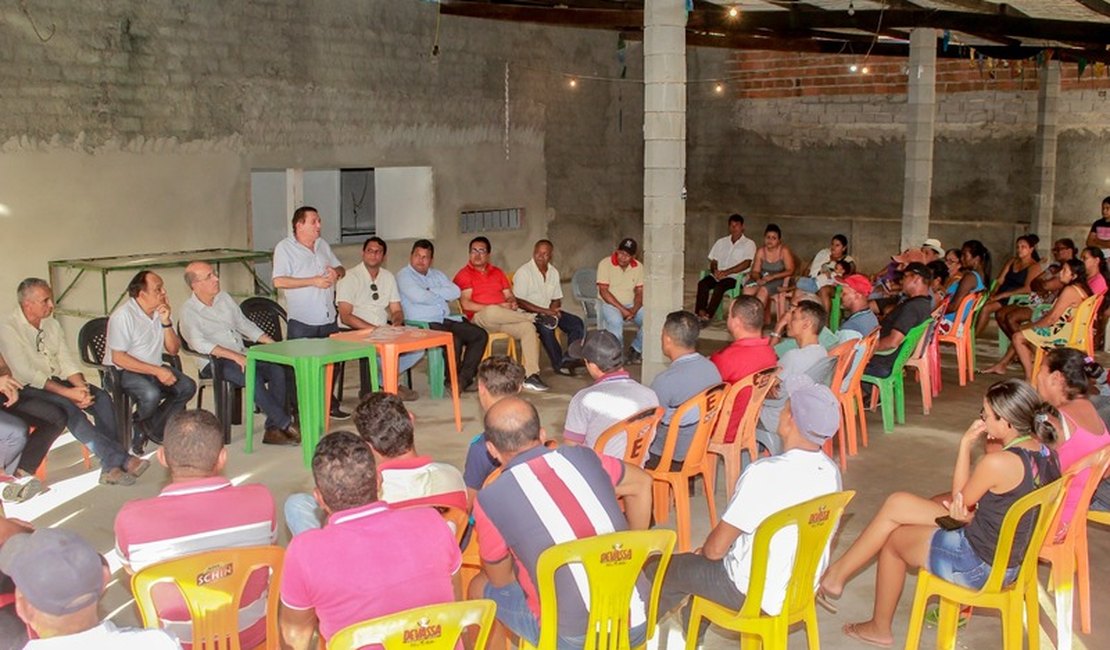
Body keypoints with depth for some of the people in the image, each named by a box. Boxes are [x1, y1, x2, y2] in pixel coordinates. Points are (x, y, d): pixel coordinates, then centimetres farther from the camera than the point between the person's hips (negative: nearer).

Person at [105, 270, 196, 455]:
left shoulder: (161, 312, 5)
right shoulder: (123, 316, -17)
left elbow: (173, 349, 4)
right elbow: (118, 358, -21)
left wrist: (166, 322, -13)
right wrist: (157, 371, -25)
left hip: (155, 368, 7)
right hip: (123, 371, -7)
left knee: (187, 387, -16)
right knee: (151, 394, -34)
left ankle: (152, 428, 0)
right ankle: (138, 429, -2)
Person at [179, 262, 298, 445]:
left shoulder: (224, 298, 14)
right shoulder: (189, 311, -6)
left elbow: (244, 324, 21)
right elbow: (200, 344, -21)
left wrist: (272, 343, 10)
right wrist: (234, 356, -29)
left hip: (242, 355, 6)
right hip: (215, 362, -6)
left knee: (277, 369, -20)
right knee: (252, 376, -33)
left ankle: (273, 429, -21)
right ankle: (285, 425, -22)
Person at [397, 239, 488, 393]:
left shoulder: (437, 274, 21)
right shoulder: (404, 275, 1)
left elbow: (456, 292, 4)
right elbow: (418, 297, -18)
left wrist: (431, 291, -7)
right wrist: (442, 296, -2)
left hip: (447, 320, 8)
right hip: (424, 324, -8)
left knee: (481, 335, -7)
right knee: (454, 340, -31)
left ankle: (464, 379, -7)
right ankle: (452, 379, -9)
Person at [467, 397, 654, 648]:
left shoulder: (490, 499, -12)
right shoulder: (582, 458, 0)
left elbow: (500, 579, 4)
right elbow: (642, 482, 20)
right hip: (638, 625, 4)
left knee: (480, 587, 20)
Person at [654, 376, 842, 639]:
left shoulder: (765, 473, -30)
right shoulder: (831, 472, -7)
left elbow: (717, 548, -22)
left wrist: (703, 550, 3)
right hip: (801, 592, 7)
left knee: (667, 568, 14)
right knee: (702, 562, 29)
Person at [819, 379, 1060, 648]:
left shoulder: (999, 462, -29)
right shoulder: (1046, 452, -3)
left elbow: (960, 500, -9)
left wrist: (966, 444, -6)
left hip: (979, 566, -9)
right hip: (1011, 560, 9)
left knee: (893, 539, 14)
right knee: (897, 504, 11)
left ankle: (880, 627, 32)